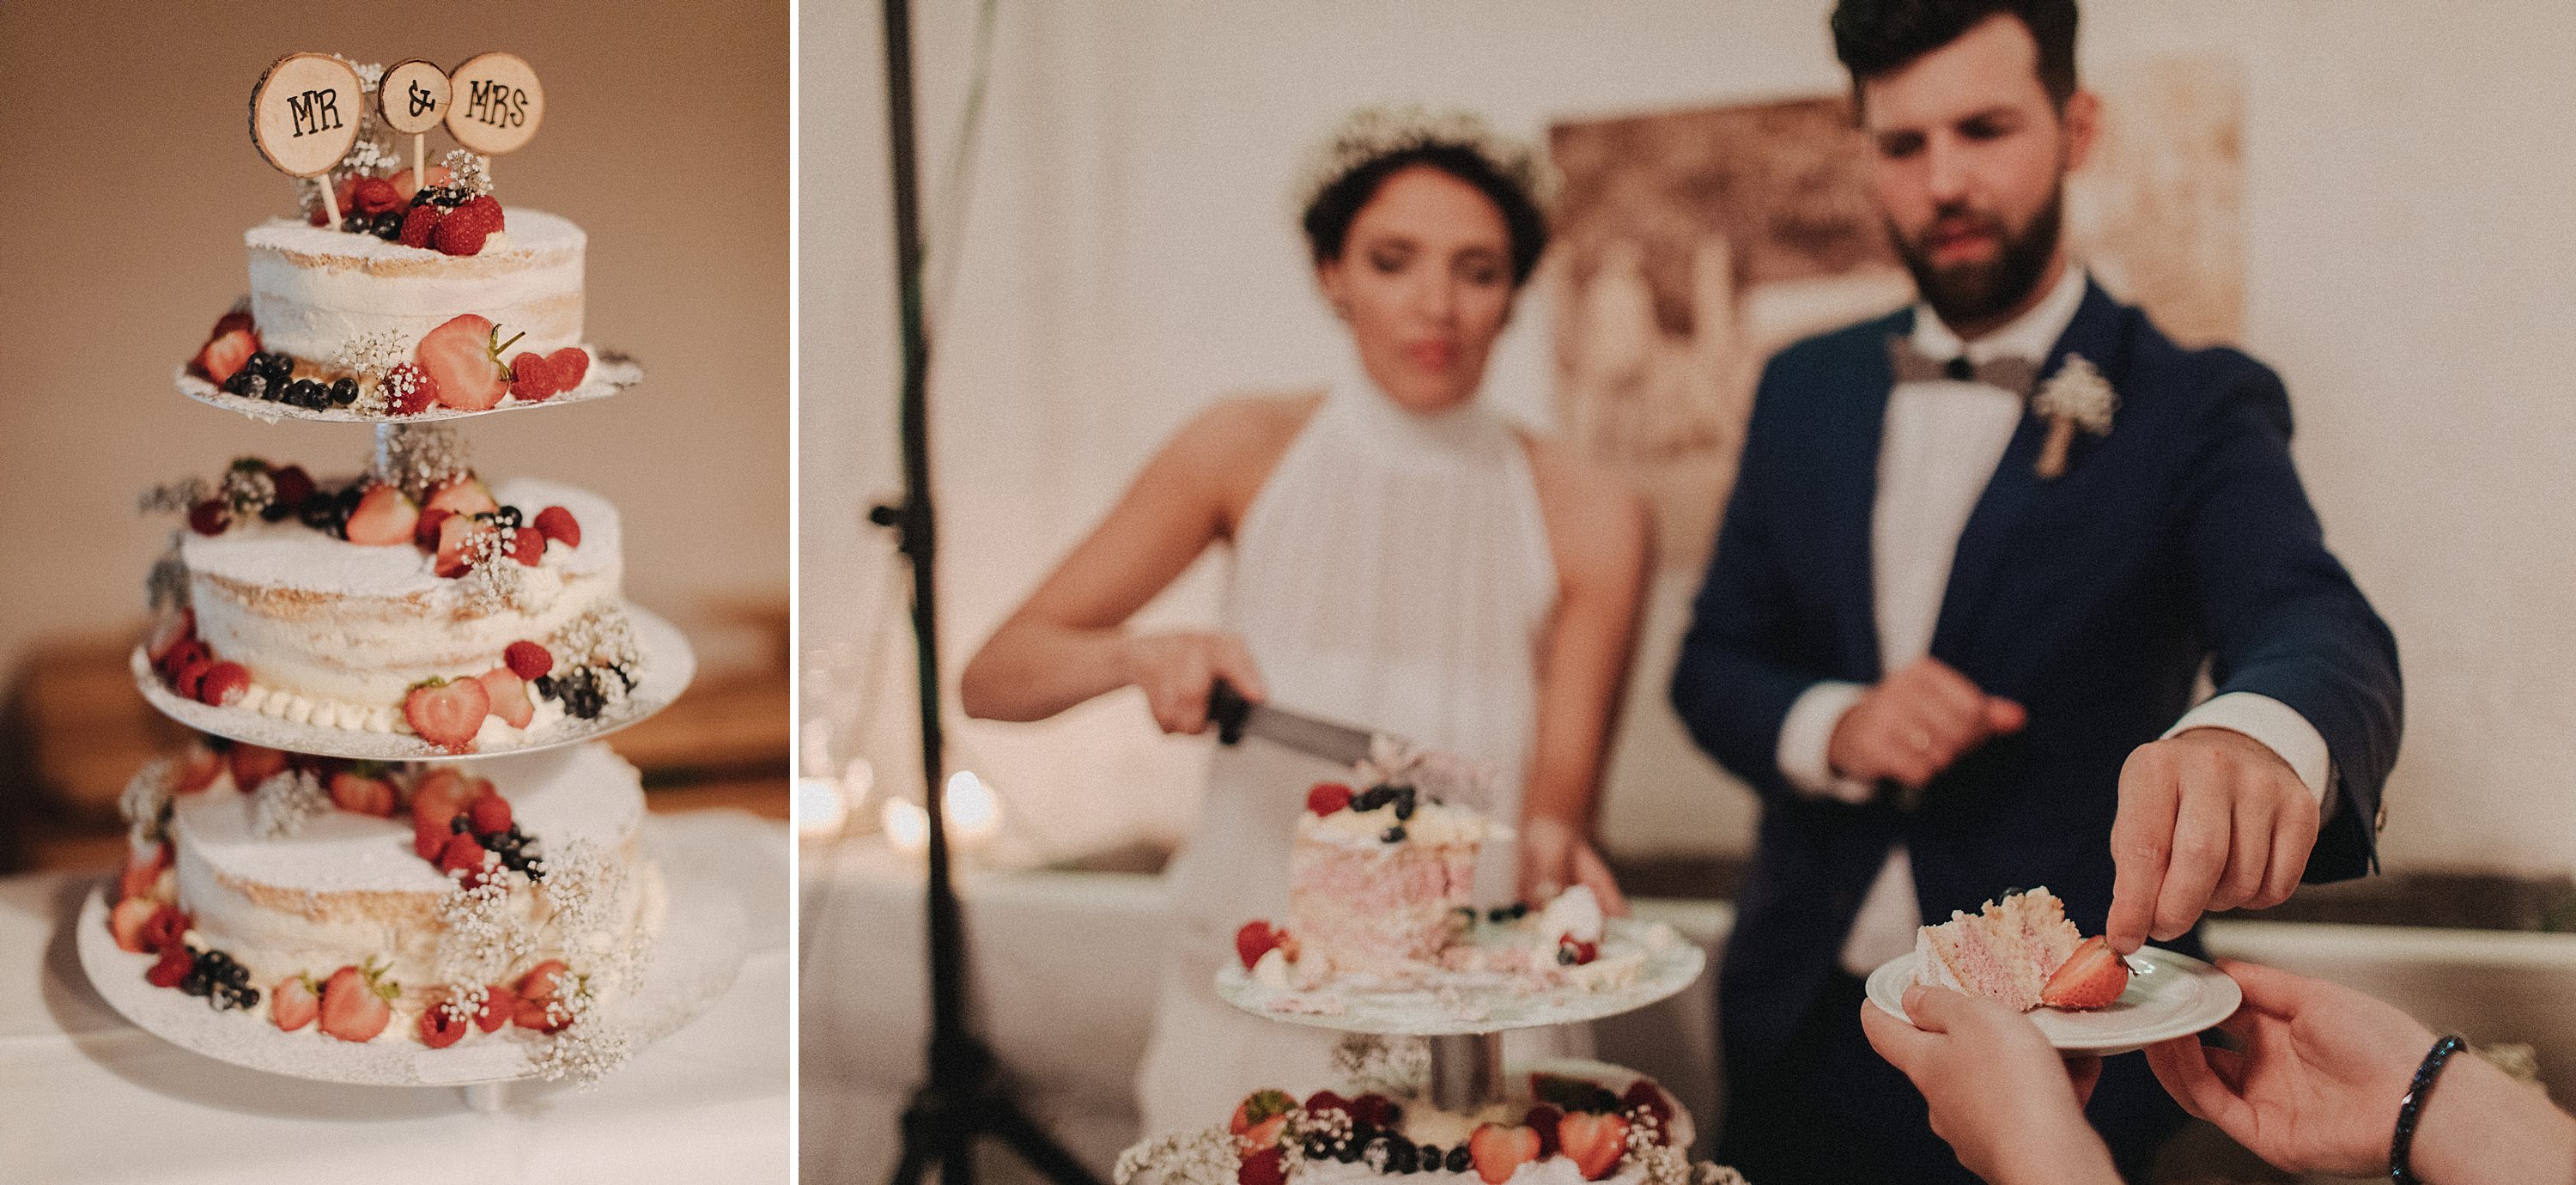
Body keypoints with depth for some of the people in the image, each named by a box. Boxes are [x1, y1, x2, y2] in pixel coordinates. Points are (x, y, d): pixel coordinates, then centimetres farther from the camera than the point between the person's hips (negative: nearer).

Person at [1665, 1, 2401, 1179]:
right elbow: (1711, 662, 9)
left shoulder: (2194, 406, -7)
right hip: (1804, 1027, 4)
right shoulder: (1807, 388, 6)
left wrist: (2259, 731, -50)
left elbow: (2317, 626, -25)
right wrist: (1832, 728, -14)